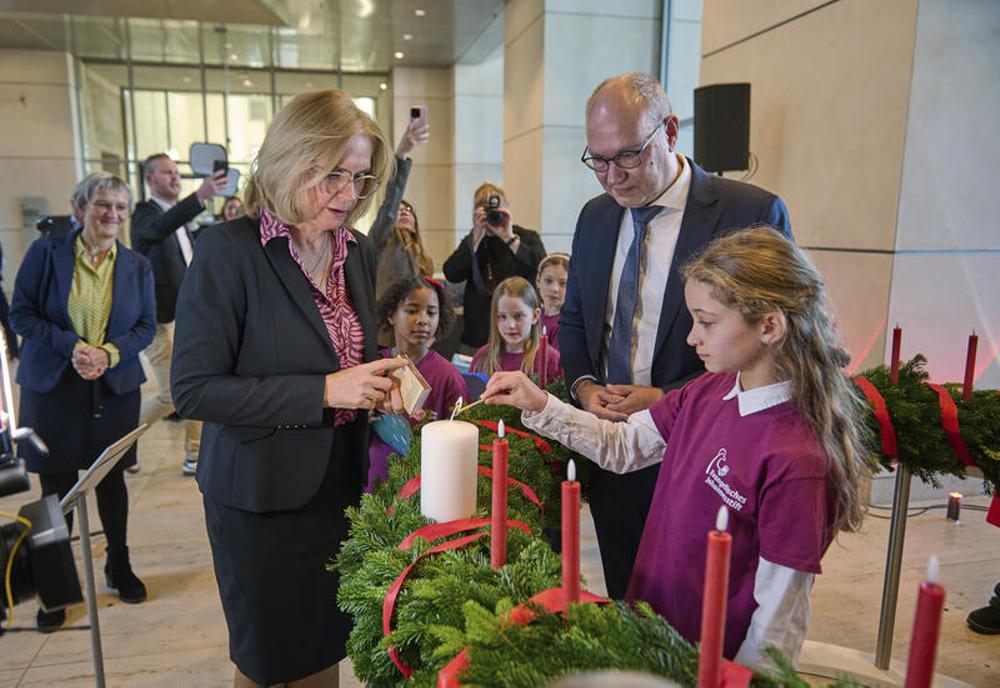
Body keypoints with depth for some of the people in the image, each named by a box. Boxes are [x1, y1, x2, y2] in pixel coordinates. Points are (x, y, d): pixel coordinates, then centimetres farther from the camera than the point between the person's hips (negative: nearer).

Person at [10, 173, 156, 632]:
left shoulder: (137, 266, 3)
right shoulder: (46, 252, -4)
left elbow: (146, 325, 3)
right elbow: (21, 314, -4)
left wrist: (109, 353, -15)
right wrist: (72, 347, -18)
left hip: (115, 388, 2)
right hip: (52, 387, -1)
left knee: (111, 478, 13)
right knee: (56, 487, 6)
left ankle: (119, 567, 31)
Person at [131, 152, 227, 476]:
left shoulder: (180, 216, 15)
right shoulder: (145, 213, -10)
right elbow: (159, 228, -37)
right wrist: (200, 197, -51)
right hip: (162, 319, -8)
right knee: (172, 395, -5)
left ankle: (195, 456, 16)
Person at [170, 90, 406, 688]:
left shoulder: (360, 252, 2)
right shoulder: (230, 250, -16)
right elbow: (194, 390, -19)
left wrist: (379, 386, -7)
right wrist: (324, 392, -24)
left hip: (340, 483, 5)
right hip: (262, 495, -5)